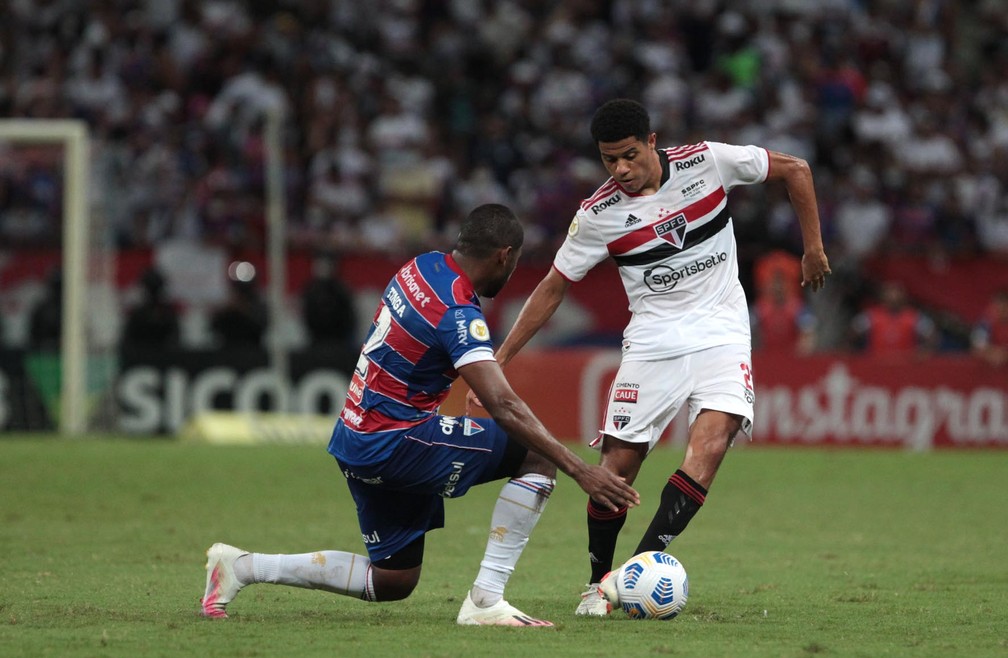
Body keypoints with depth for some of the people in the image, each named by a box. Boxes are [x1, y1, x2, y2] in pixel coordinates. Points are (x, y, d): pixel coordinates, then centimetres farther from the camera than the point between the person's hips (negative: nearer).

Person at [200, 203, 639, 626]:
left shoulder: (425, 266, 4)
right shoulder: (457, 313, -22)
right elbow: (504, 408, -29)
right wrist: (579, 469, -31)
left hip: (355, 443, 9)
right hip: (391, 445, -9)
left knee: (393, 582, 19)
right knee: (538, 456, -10)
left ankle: (242, 567, 17)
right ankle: (485, 599, -13)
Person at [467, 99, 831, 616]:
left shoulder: (708, 162, -8)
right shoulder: (598, 215, -7)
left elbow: (795, 169, 4)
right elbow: (553, 288, 1)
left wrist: (813, 248, 3)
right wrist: (498, 360, -4)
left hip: (722, 334, 0)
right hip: (652, 341, 0)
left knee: (710, 444, -23)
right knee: (618, 465, -6)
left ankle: (643, 562, -24)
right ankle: (598, 582, 14)